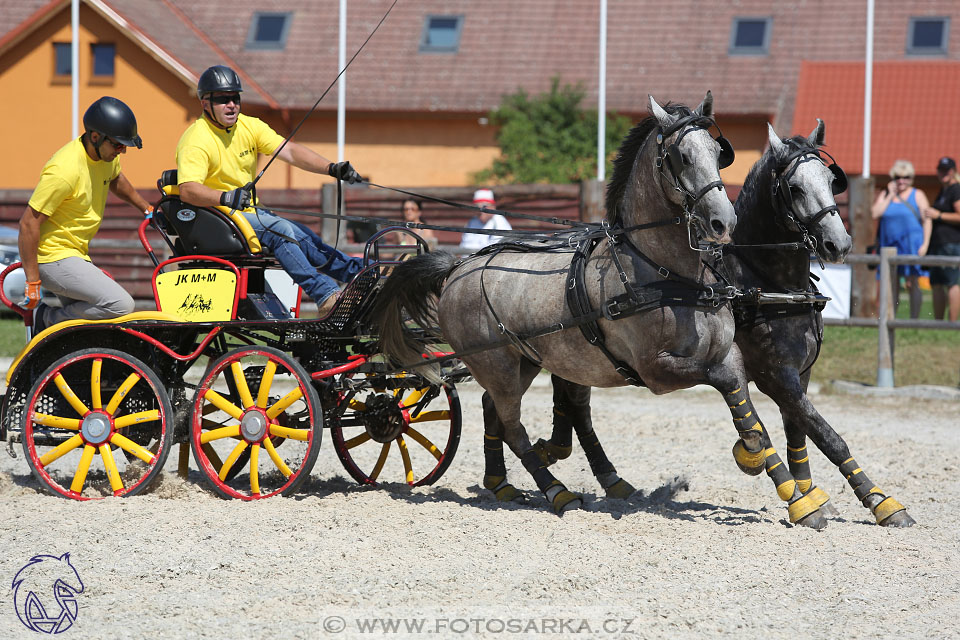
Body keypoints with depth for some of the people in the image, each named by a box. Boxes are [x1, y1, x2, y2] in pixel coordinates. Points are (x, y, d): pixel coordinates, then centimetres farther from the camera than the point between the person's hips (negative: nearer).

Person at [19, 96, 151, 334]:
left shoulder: (107, 155, 0)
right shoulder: (66, 170, -26)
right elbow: (29, 222, -24)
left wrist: (146, 208, 36)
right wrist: (32, 281, -22)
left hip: (76, 256, 9)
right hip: (54, 258, -9)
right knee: (121, 305, -21)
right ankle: (47, 319, -8)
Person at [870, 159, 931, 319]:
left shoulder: (917, 195, 2)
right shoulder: (884, 195, 12)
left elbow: (927, 221, -2)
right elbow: (876, 214, -3)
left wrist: (925, 244, -12)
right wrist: (890, 195, -4)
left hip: (911, 245, -4)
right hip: (889, 245, 4)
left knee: (912, 283, -7)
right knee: (892, 286, 6)